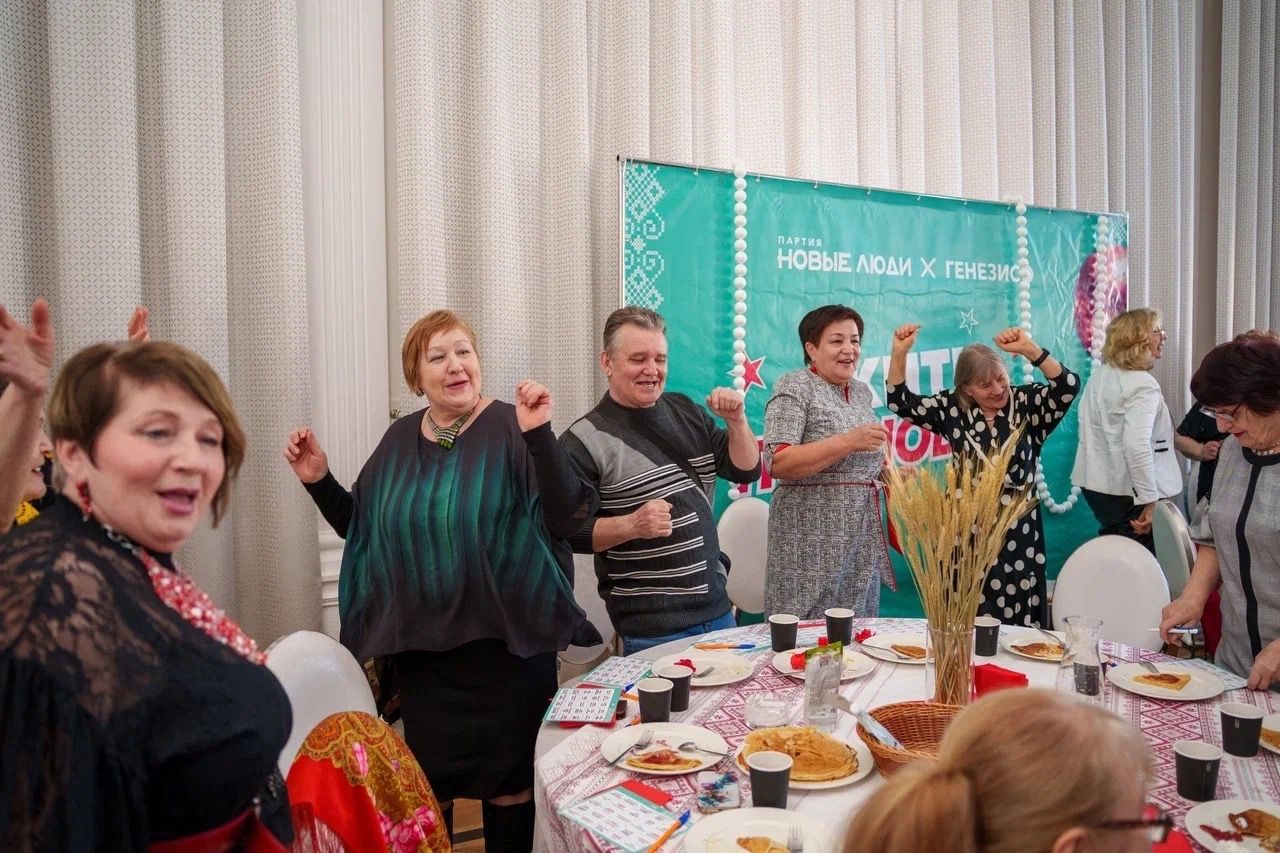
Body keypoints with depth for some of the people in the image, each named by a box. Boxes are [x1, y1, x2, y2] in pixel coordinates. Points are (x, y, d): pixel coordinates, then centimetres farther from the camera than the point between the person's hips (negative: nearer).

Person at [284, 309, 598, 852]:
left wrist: (540, 436, -31)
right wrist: (318, 480, -1)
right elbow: (361, 526, 14)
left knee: (509, 779, 11)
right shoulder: (400, 439, 5)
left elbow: (567, 518, -20)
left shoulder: (512, 429, -10)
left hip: (504, 642, -4)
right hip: (419, 646, 4)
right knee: (426, 782, 19)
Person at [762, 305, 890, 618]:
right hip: (814, 541, -7)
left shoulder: (861, 390, 13)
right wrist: (848, 441, -23)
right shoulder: (794, 387, -9)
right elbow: (777, 463, -20)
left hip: (862, 538, 7)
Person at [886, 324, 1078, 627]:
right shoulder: (953, 408, 3)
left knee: (1016, 625, 4)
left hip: (1017, 533, -1)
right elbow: (902, 403, 6)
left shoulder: (1027, 403, -2)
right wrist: (899, 354, -5)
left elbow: (1068, 387, -17)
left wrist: (1030, 350, -27)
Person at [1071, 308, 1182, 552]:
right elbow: (1137, 446, -27)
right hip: (1129, 492, -8)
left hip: (1096, 485, 8)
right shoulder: (1142, 384, -18)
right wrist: (1150, 501, -23)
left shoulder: (1099, 375, 8)